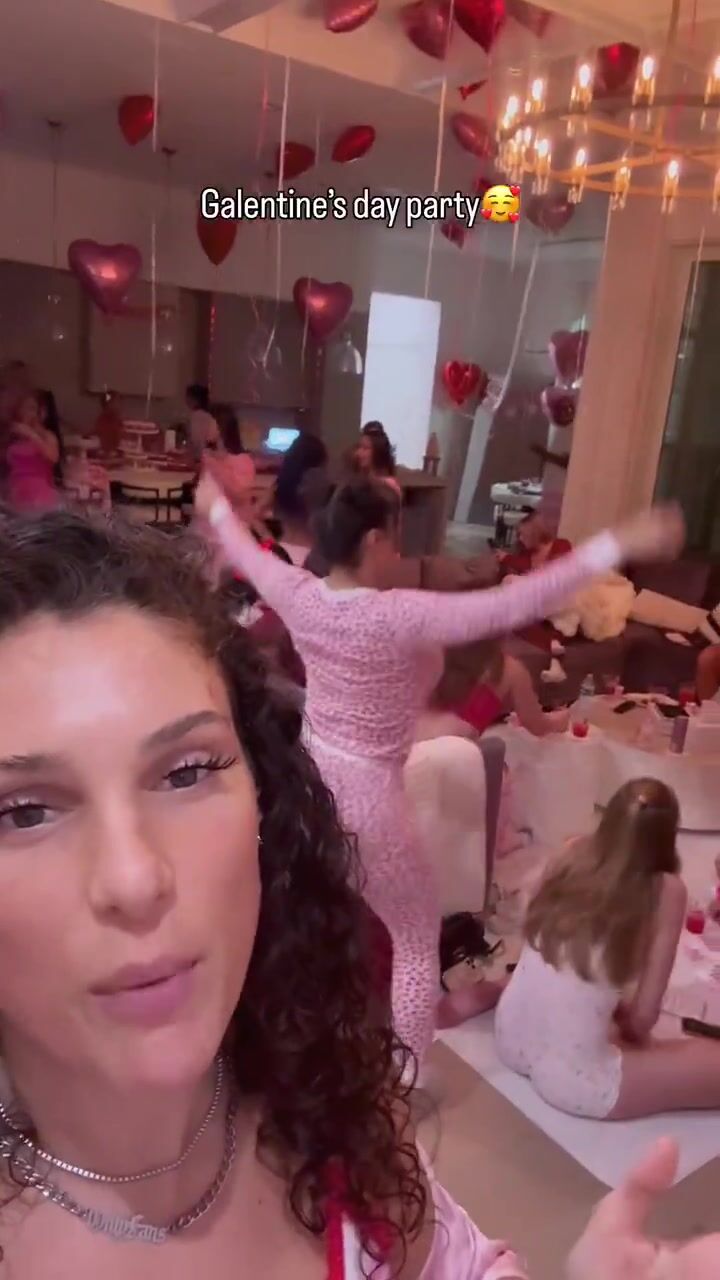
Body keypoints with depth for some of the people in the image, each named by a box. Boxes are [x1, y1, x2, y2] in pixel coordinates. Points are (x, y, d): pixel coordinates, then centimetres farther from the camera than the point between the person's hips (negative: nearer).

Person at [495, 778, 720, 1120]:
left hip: (510, 1041, 7)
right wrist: (631, 1033, 13)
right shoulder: (666, 891, -13)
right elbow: (644, 1013, -9)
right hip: (570, 1081, -6)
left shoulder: (575, 853, -1)